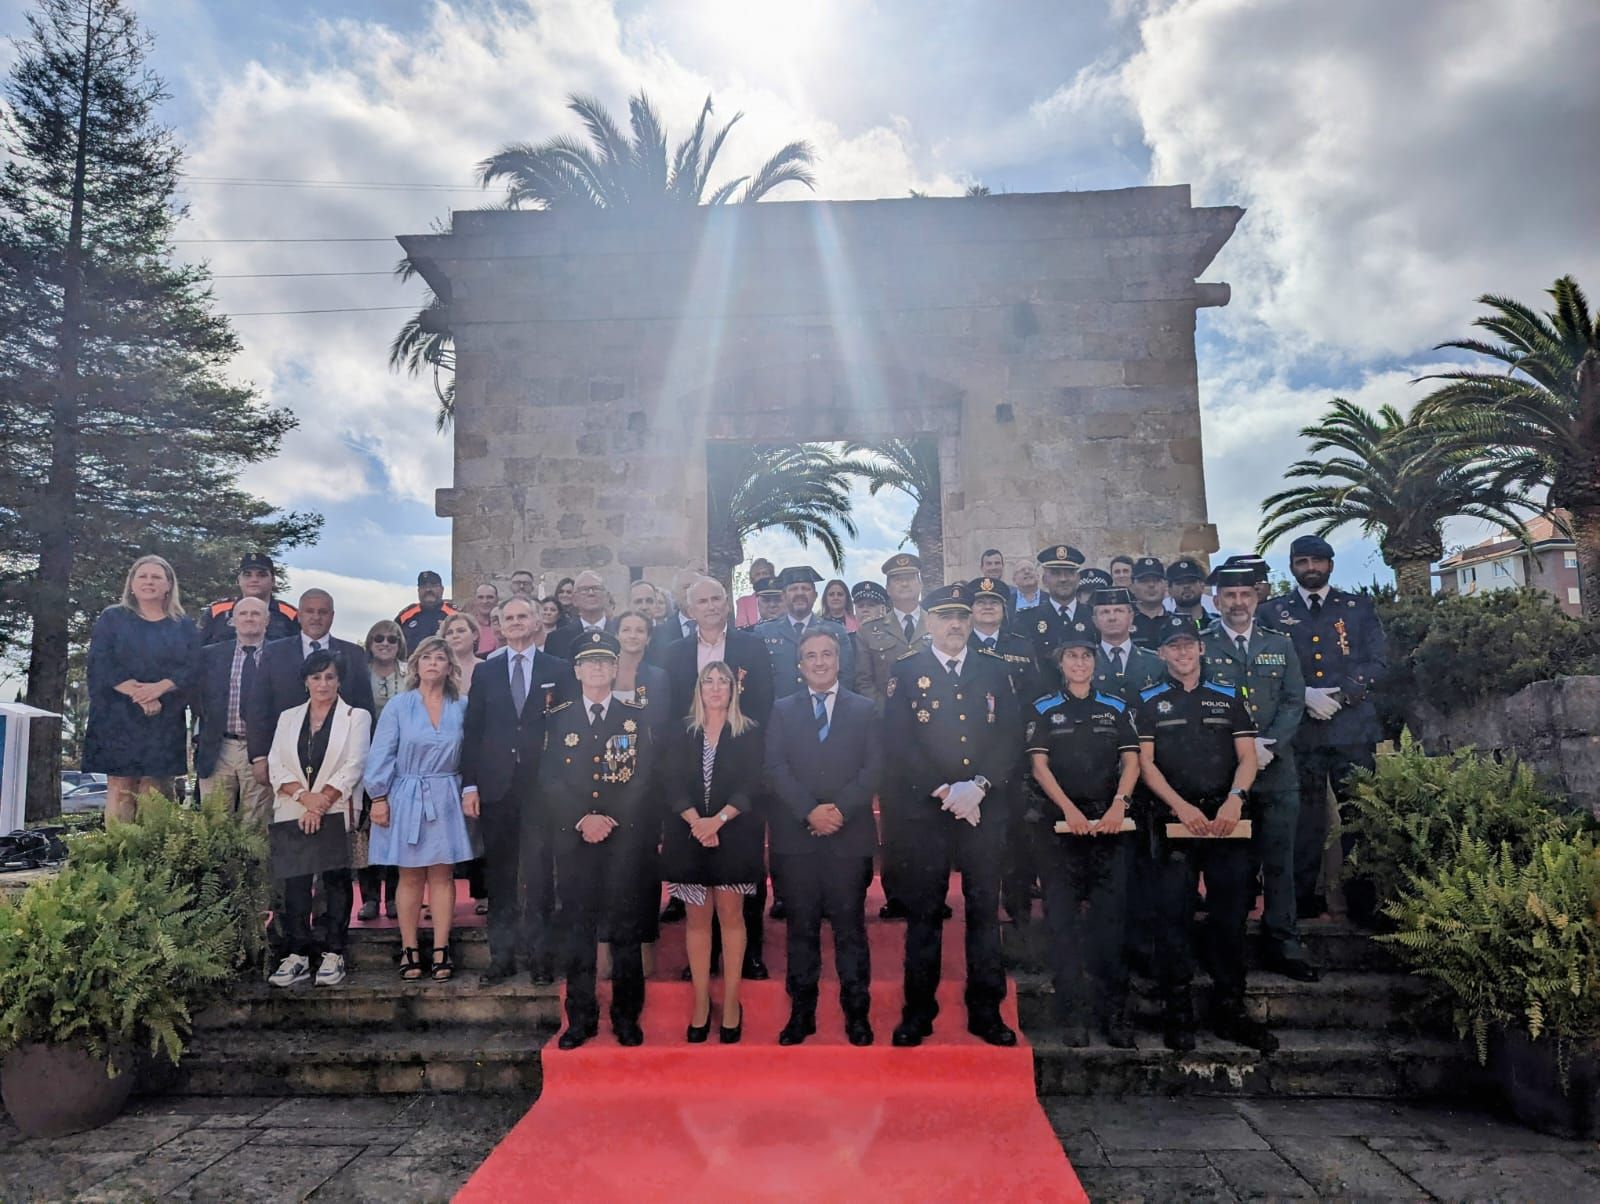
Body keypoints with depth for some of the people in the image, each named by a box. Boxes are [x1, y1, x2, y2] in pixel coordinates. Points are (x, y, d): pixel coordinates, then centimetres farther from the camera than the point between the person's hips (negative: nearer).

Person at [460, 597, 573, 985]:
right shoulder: (484, 671, 9)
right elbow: (471, 730, 6)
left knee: (539, 873, 0)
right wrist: (469, 785, -1)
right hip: (496, 787, 2)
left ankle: (539, 955, 11)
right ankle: (502, 955, 17)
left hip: (541, 786, -2)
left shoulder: (559, 670, 4)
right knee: (499, 874, 7)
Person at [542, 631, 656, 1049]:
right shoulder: (558, 718, 9)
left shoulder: (636, 717, 6)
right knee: (578, 928, 4)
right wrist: (581, 820, -10)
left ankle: (627, 1016, 13)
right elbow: (549, 780, 2)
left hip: (625, 838, -1)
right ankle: (580, 1017, 14)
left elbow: (644, 778, 0)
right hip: (574, 838, 1)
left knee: (625, 928, 3)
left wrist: (611, 820, -10)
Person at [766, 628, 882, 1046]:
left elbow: (873, 768, 1)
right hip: (795, 836, 1)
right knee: (802, 926, 6)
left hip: (850, 835, -1)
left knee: (849, 925, 3)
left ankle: (857, 1012, 13)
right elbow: (776, 768, 0)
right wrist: (810, 810, -14)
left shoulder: (864, 709, 9)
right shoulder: (782, 710, 10)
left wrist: (840, 808, -12)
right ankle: (801, 1012, 15)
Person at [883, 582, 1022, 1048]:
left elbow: (1010, 737, 3)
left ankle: (986, 1011, 19)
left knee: (985, 910, 8)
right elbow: (898, 743, -5)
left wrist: (978, 786, -12)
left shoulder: (994, 670, 10)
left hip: (985, 809, 2)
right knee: (924, 912, 5)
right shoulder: (905, 670, 2)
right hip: (922, 811, -2)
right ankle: (918, 1012, 16)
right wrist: (944, 791, -13)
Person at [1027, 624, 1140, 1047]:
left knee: (1110, 918, -2)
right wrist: (1070, 809, -13)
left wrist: (1119, 804, -13)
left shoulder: (1117, 707, 11)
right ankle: (1073, 1016, 6)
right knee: (1063, 920, 0)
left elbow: (1131, 761, 4)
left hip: (1110, 821, 1)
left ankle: (1114, 1016, 6)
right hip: (1059, 822, 0)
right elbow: (1039, 765, 0)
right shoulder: (1044, 710, 8)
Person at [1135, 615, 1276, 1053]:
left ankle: (1230, 1012, 14)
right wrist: (1182, 807, -13)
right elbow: (1145, 763, 0)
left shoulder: (1228, 697, 12)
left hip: (1226, 818, 2)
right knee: (1174, 915, 0)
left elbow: (1247, 757, 6)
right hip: (1173, 819, -2)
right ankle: (1177, 1014, 8)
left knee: (1230, 915, 3)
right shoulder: (1149, 702, 7)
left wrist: (1235, 798, -13)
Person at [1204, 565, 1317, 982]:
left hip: (1275, 770, 3)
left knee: (1278, 860, 6)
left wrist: (1267, 745, -8)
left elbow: (1294, 701, 7)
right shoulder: (1200, 646, 3)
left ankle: (1283, 946, 15)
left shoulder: (1280, 645, 13)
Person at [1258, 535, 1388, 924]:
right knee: (1304, 817, 2)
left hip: (1353, 729, 0)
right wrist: (1305, 696, -12)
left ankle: (1363, 903, 9)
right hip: (1298, 730, 0)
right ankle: (1304, 900, 11)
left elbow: (1377, 663, 3)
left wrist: (1337, 695, -11)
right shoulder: (1271, 612, 10)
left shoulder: (1358, 607, 12)